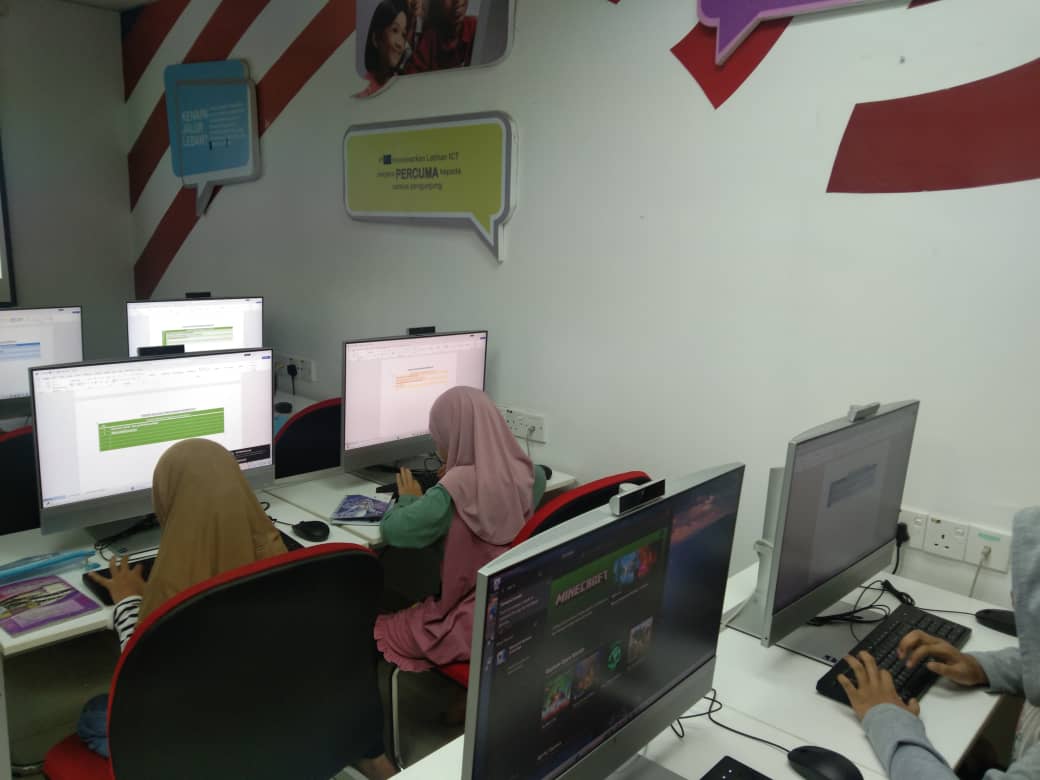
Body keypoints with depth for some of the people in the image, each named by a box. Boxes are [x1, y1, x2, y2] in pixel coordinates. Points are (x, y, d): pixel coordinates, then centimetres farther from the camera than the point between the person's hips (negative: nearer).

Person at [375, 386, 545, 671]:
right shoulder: (530, 475, -7)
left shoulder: (456, 489, -25)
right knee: (418, 609, 30)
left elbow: (391, 530, -15)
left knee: (380, 630, 19)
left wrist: (409, 499, 4)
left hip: (477, 626, -6)